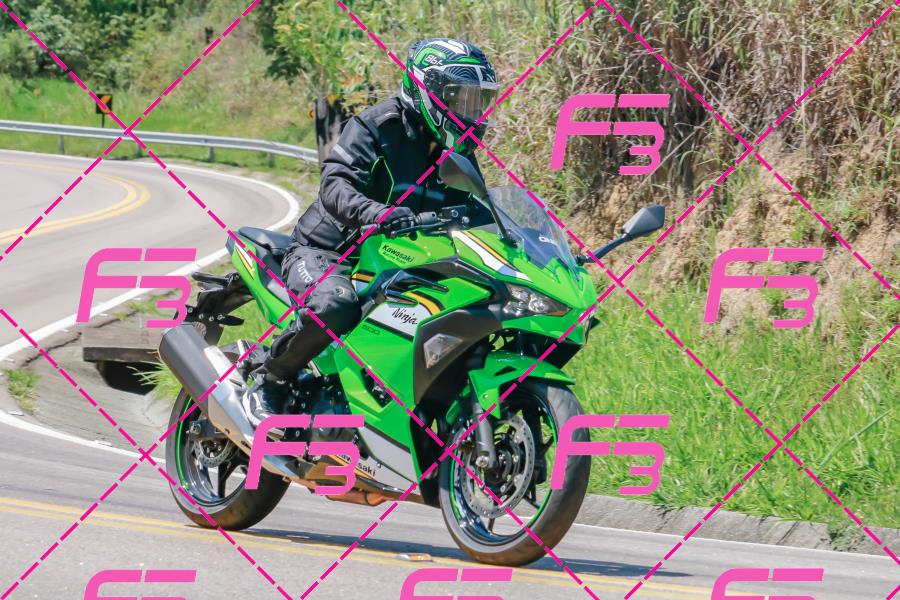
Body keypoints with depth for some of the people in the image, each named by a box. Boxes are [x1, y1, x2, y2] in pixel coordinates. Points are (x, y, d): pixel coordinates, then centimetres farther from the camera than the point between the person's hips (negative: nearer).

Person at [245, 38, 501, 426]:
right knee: (335, 306, -39)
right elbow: (335, 187, -26)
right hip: (327, 252, -7)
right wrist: (377, 213, -47)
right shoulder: (378, 127, -13)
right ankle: (269, 380, -16)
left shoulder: (458, 154, 10)